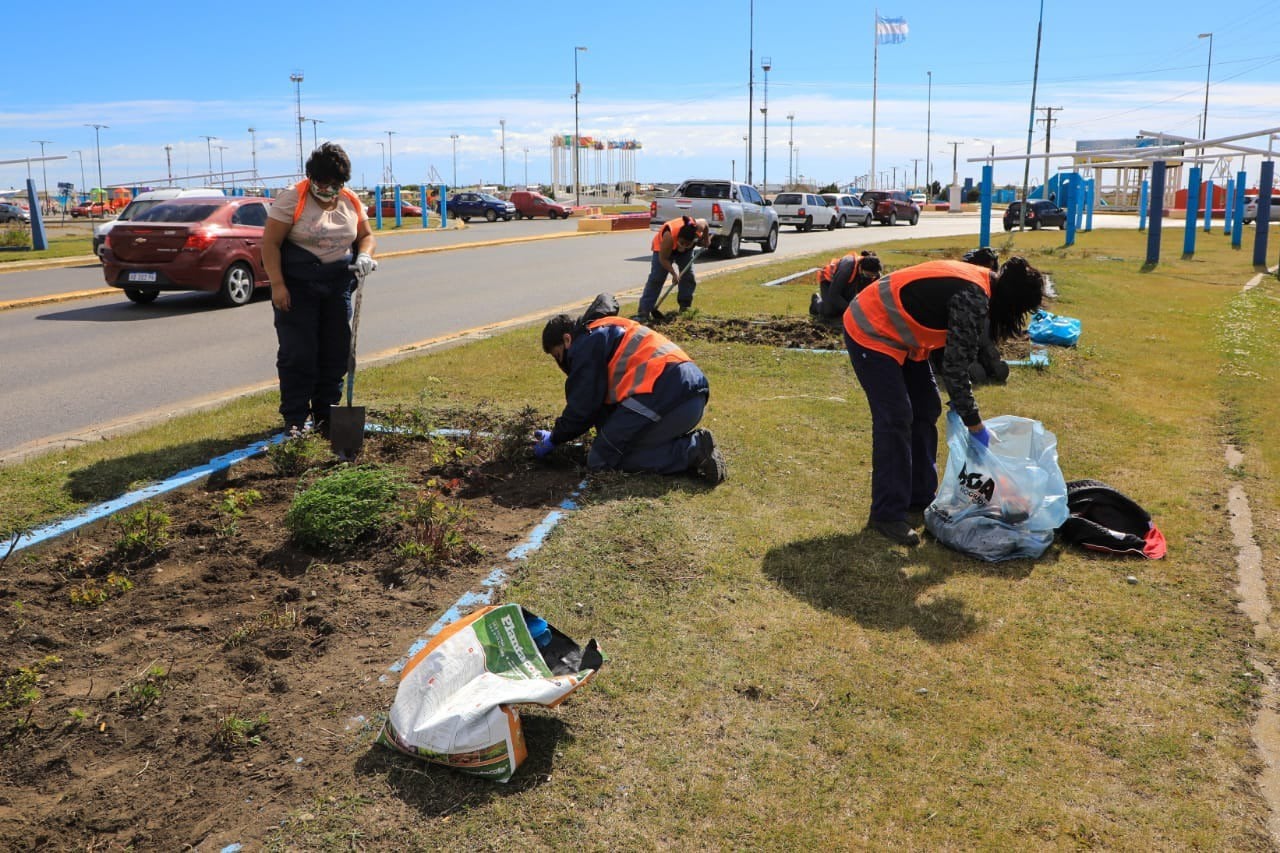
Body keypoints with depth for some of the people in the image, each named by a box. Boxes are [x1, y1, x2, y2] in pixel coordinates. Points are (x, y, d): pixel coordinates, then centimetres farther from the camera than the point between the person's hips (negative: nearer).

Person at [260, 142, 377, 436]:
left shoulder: (351, 201, 5)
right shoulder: (292, 199, -10)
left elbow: (365, 236, 15)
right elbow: (270, 243, -10)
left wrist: (364, 256, -8)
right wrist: (277, 285, -16)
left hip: (338, 285, 5)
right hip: (297, 285, -5)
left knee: (336, 352, 7)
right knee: (297, 353, -3)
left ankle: (326, 415, 19)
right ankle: (295, 418, 6)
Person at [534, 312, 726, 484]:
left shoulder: (586, 343, 4)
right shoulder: (607, 332, 33)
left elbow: (582, 405, 1)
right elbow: (605, 399, 32)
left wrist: (555, 439, 16)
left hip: (663, 393, -10)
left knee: (600, 461, -2)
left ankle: (692, 451, -12)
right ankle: (693, 445, 5)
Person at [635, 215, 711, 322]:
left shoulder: (698, 226, -33)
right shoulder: (669, 236, -44)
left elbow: (705, 224, -7)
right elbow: (663, 258, -34)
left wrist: (706, 240, -5)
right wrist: (673, 273, -36)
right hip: (663, 248, -5)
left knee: (688, 276, 0)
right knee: (656, 279, -14)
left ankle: (685, 306, 14)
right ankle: (644, 312, -20)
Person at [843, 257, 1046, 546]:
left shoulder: (978, 283, 3)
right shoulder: (973, 299, -26)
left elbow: (957, 356, 12)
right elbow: (955, 367, -23)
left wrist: (961, 407, 12)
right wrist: (975, 426, -13)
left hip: (895, 333, 11)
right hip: (870, 333, -11)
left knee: (926, 409, 13)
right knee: (895, 419, -13)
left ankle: (920, 497, 23)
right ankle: (887, 514, -6)